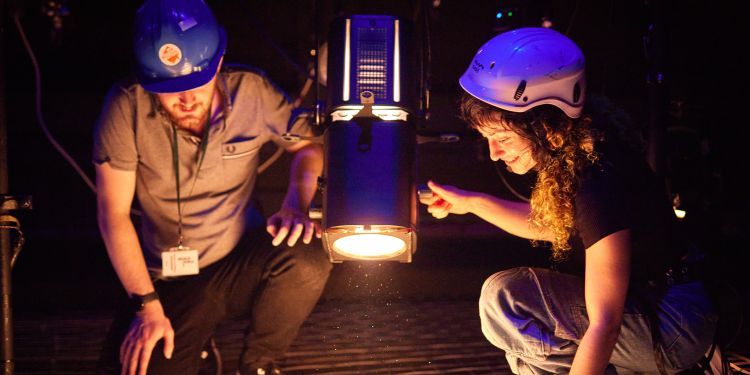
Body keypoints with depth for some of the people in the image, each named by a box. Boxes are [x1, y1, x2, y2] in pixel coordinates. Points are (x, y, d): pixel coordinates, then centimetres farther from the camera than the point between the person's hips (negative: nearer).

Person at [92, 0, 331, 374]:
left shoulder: (252, 92, -13)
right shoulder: (127, 108, -16)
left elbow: (307, 145, 4)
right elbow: (113, 213, -11)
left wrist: (296, 206, -16)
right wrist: (147, 305, -14)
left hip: (242, 263, 1)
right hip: (169, 281, 0)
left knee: (309, 264, -31)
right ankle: (195, 340, 15)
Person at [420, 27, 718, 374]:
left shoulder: (602, 186, -29)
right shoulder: (572, 155, -2)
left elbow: (604, 325, -29)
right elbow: (552, 224, 21)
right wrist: (471, 202, 15)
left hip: (676, 325, -10)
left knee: (503, 299, -20)